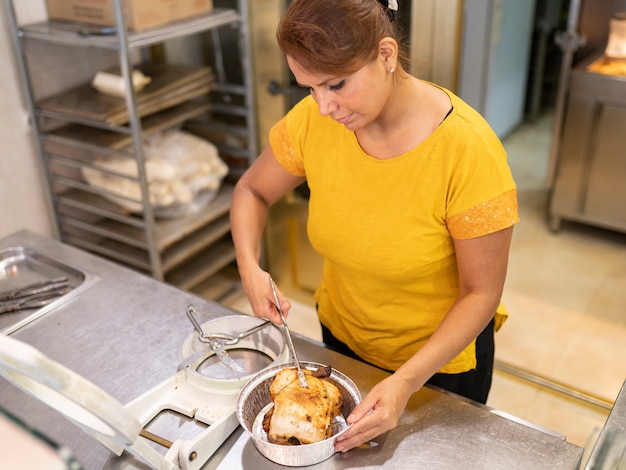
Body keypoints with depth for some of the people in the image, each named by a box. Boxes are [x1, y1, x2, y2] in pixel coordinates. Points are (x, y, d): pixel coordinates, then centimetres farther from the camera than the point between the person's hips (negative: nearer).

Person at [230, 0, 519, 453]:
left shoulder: (468, 149, -31)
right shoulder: (314, 119, -19)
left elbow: (481, 293, -22)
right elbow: (252, 191, -2)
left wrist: (406, 382, -31)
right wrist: (250, 266, -20)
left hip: (440, 355, -3)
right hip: (343, 337, 4)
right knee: (346, 448, 29)